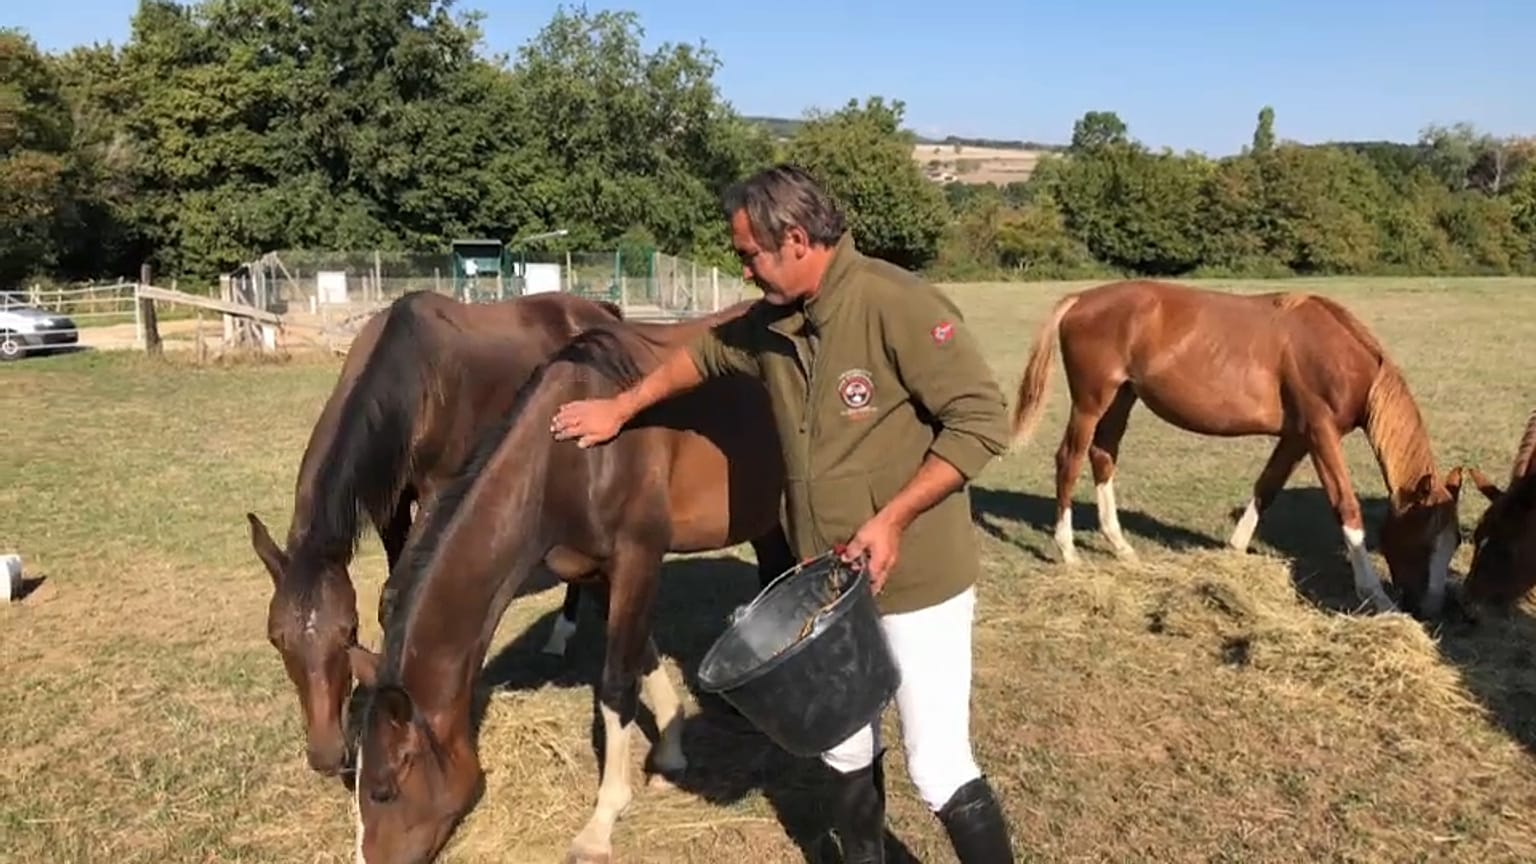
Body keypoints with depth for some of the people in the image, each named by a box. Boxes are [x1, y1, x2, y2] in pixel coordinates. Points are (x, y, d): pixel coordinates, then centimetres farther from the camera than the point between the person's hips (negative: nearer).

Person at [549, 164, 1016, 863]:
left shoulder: (897, 304, -21)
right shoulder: (775, 321, 2)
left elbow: (981, 421, -22)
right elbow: (706, 352, 23)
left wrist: (892, 519, -26)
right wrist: (619, 409, 25)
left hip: (914, 580, -7)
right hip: (828, 578, 7)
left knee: (939, 768, 0)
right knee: (844, 749, 21)